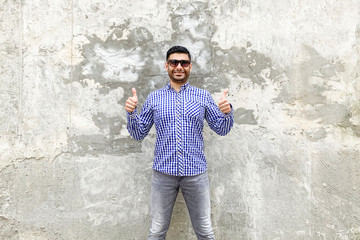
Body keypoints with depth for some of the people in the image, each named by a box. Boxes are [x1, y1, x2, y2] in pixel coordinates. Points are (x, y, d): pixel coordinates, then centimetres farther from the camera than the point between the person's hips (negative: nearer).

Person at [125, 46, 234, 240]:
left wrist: (226, 112, -12)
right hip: (163, 172, 0)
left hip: (196, 172, 0)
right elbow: (138, 134, 8)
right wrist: (132, 112, -9)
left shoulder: (203, 96, 6)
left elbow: (221, 129, 8)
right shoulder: (154, 98, 6)